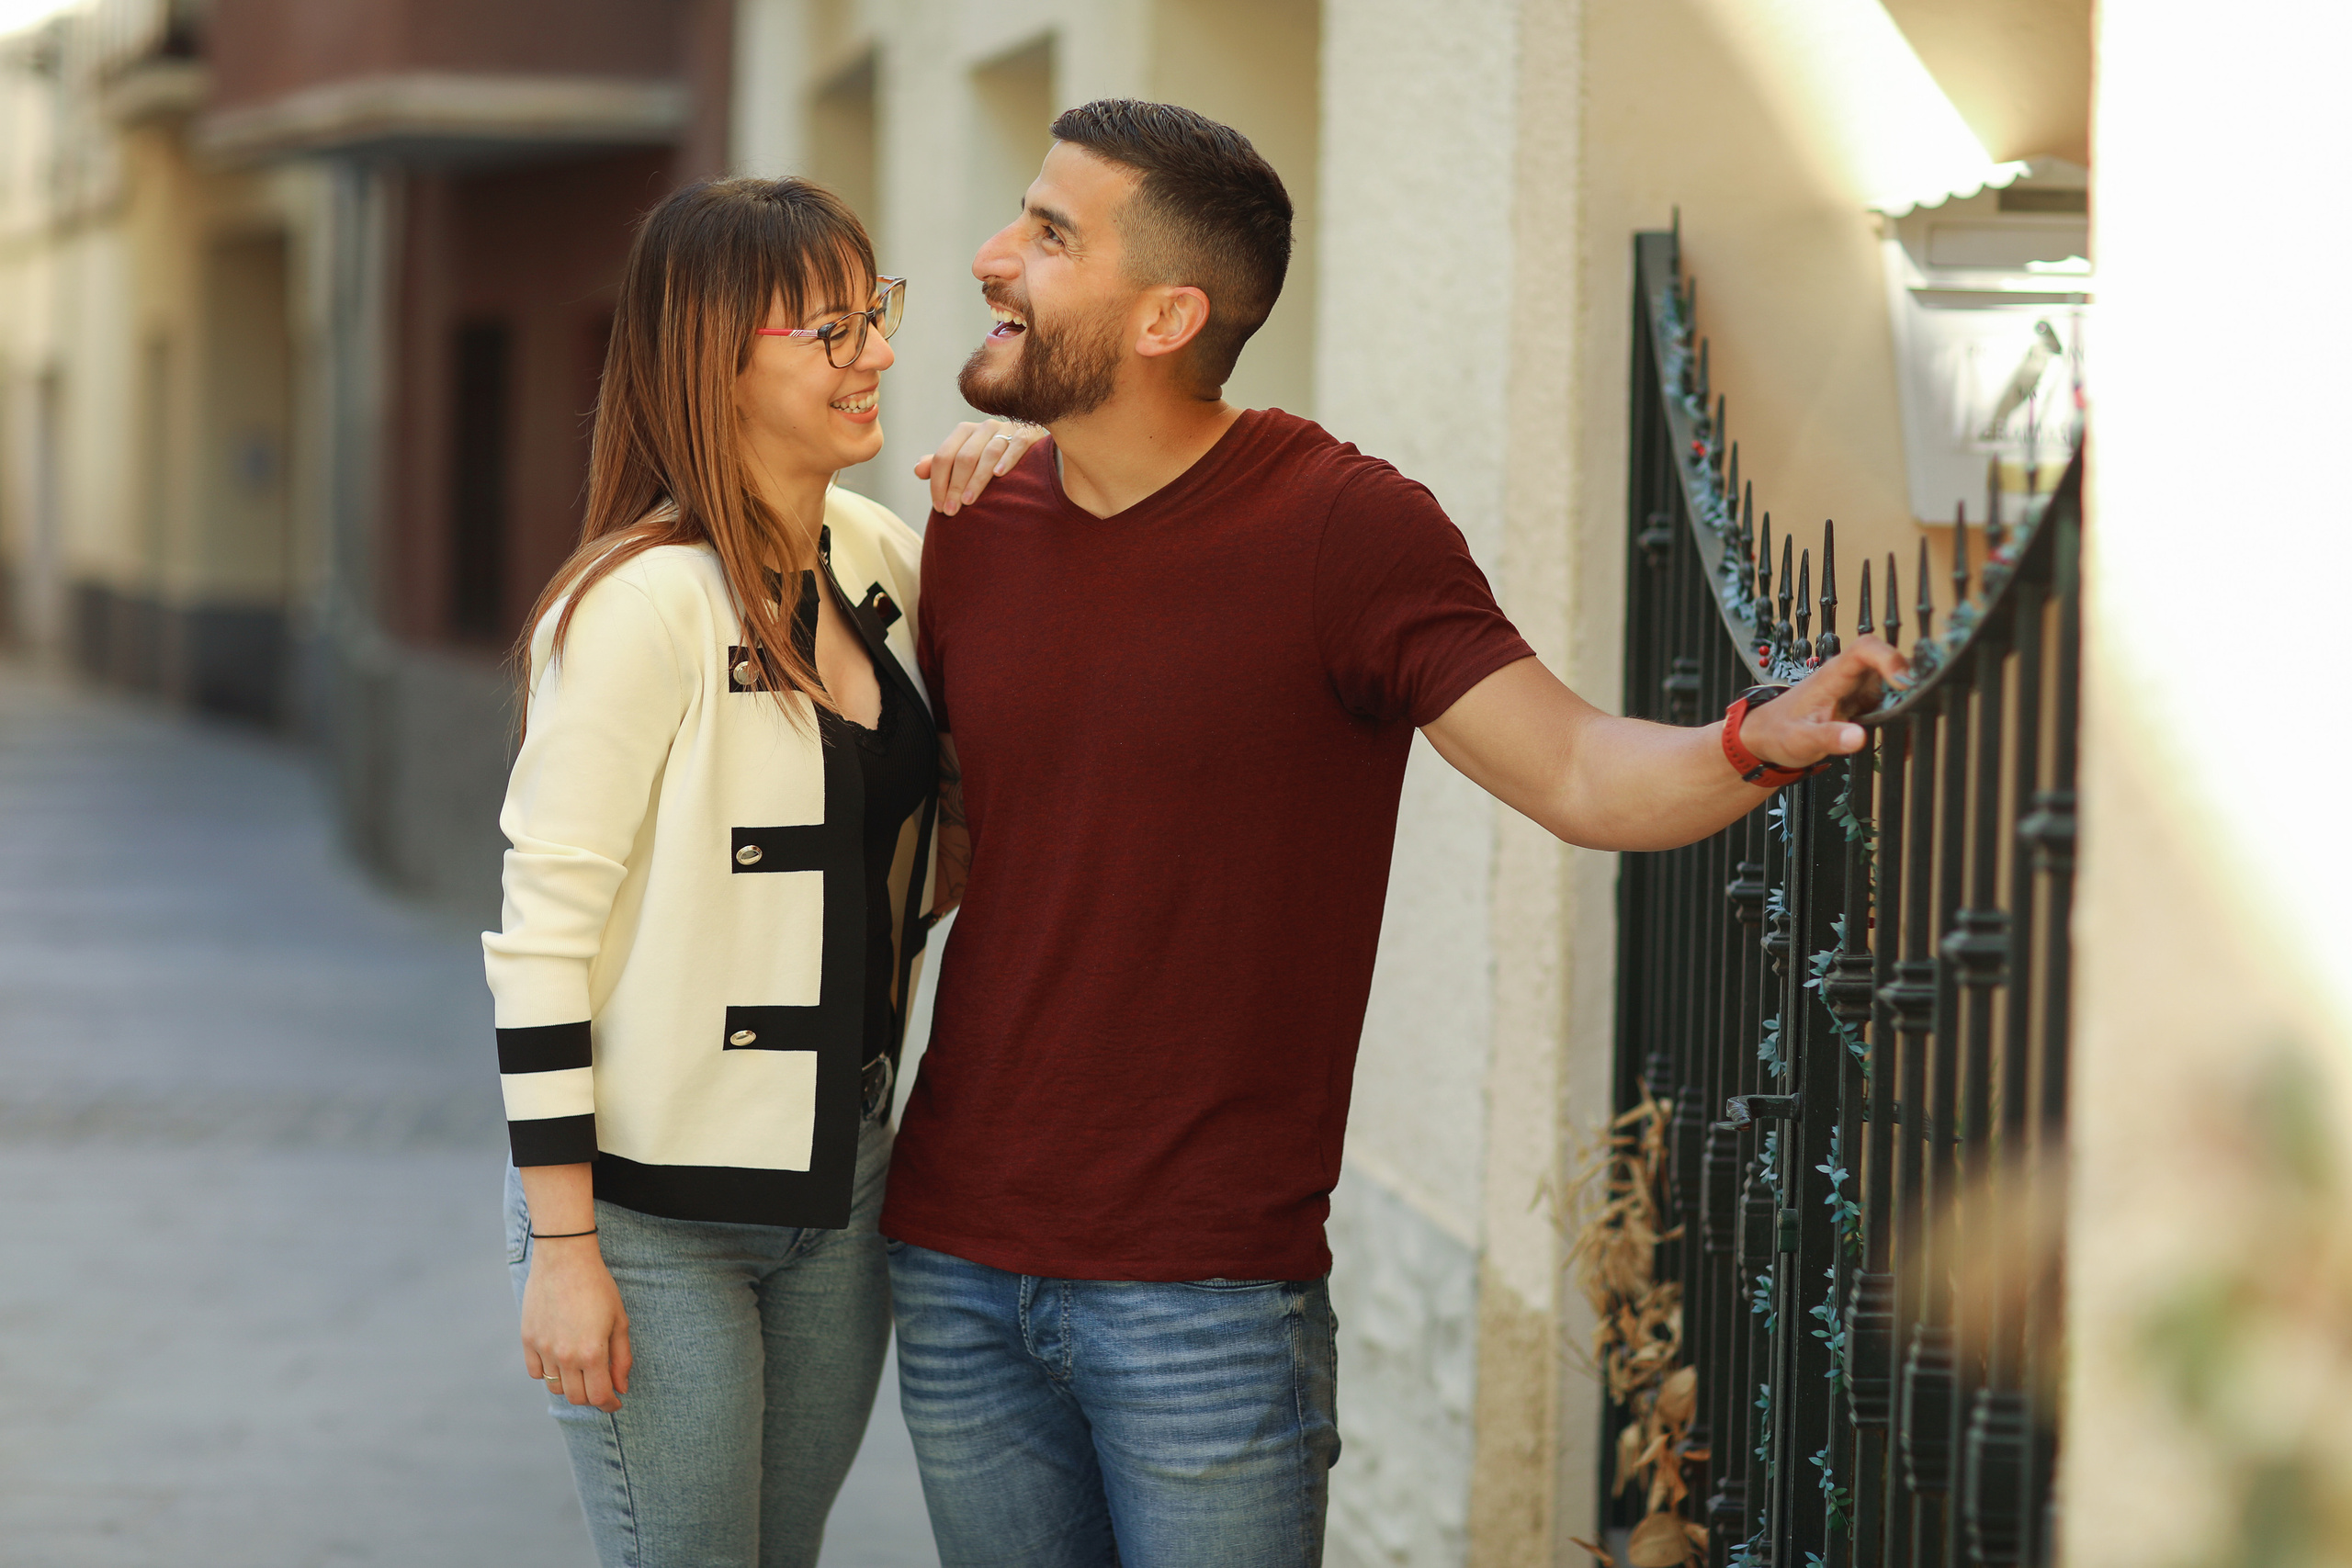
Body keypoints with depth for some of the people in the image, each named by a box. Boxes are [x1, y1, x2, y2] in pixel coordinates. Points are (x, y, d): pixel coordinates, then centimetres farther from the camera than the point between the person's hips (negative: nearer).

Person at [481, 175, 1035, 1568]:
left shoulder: (882, 559, 4)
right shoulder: (645, 603, -18)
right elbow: (542, 931, -16)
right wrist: (562, 1245, -17)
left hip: (840, 1210, 7)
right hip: (656, 1214, -7)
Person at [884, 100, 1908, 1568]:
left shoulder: (1344, 526, -10)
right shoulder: (972, 528, 6)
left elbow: (1576, 771, -16)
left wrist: (1756, 745, -34)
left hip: (1207, 1293, -5)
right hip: (957, 1260, 5)